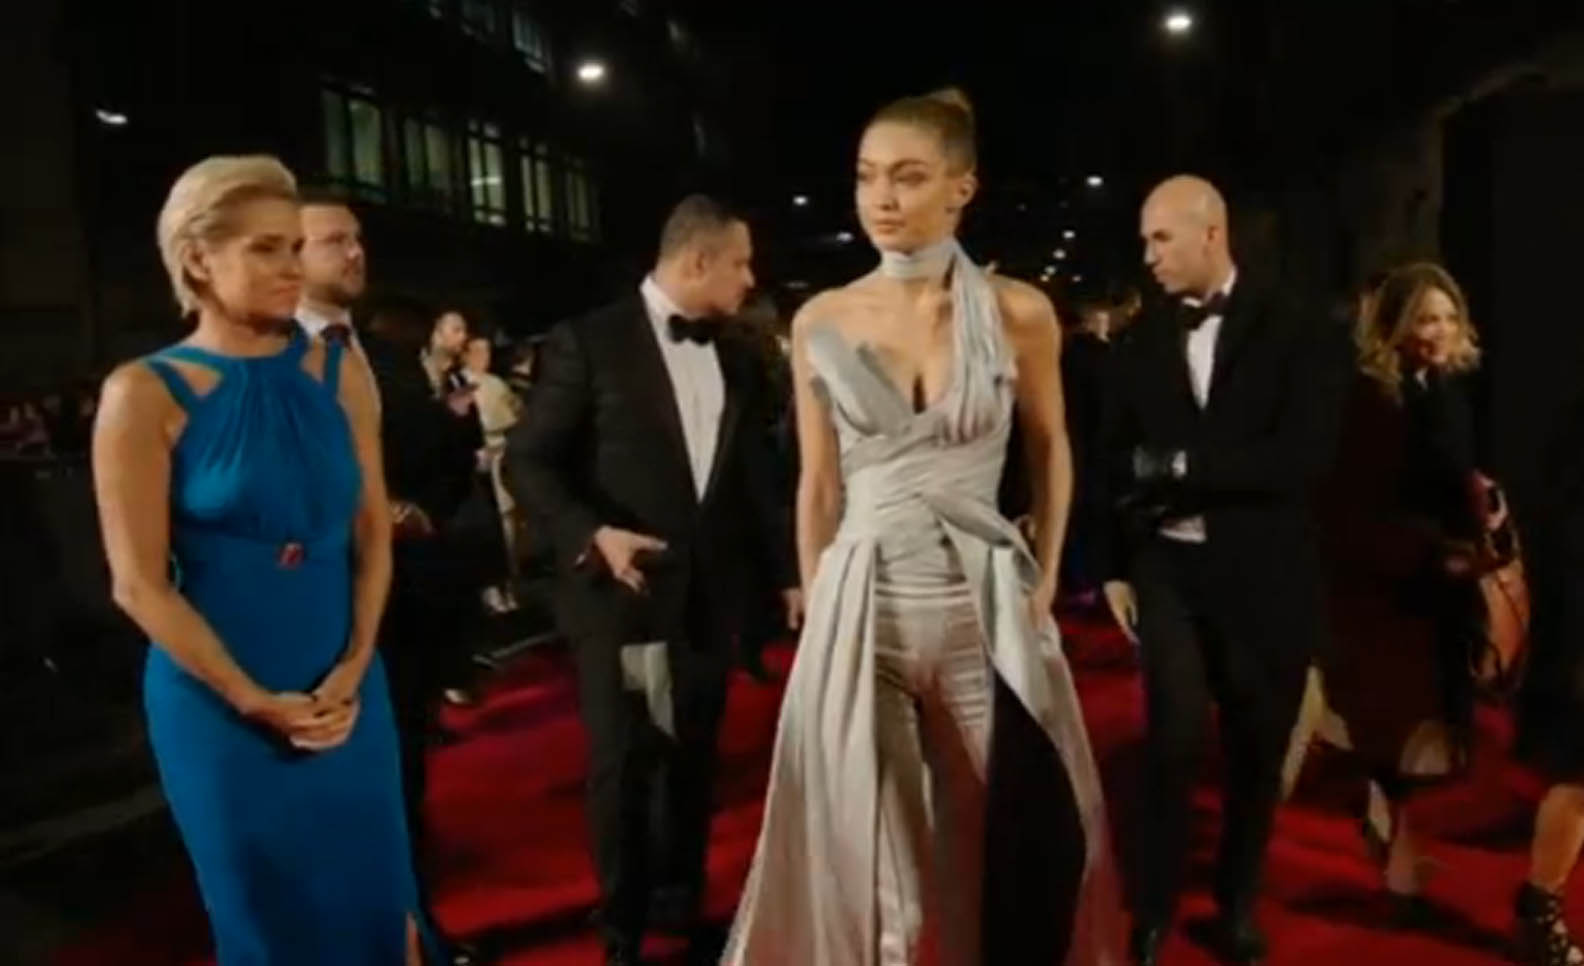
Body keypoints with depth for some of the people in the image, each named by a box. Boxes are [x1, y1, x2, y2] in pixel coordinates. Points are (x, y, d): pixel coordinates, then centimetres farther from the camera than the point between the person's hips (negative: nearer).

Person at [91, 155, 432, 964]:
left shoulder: (340, 373, 0)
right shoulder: (145, 395, -11)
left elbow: (373, 534, 3)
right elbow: (138, 583, -11)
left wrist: (352, 668, -7)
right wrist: (255, 701, -12)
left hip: (345, 689, 3)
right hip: (217, 704, -3)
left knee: (374, 894, 11)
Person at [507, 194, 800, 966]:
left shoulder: (735, 360, 10)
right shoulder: (590, 341, -8)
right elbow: (527, 461, -8)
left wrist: (787, 569, 12)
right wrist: (592, 534, -21)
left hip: (709, 596, 5)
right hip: (620, 592, -5)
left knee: (693, 762, 16)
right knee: (622, 768, 6)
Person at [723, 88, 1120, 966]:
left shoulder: (1018, 313, -4)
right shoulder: (820, 323, -1)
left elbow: (1050, 449, 10)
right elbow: (818, 484, 5)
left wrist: (1044, 581, 8)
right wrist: (815, 611, 7)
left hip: (985, 605, 0)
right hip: (861, 609, 1)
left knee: (1019, 835, 12)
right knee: (861, 840, 11)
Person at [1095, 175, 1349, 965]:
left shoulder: (1299, 335, -3)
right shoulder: (1139, 342, 5)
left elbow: (1301, 458, -16)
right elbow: (1114, 461, 9)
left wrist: (1182, 466, -16)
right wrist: (1112, 568, 5)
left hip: (1264, 575, 0)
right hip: (1167, 566, 1)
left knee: (1256, 750, 11)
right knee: (1175, 735, -10)